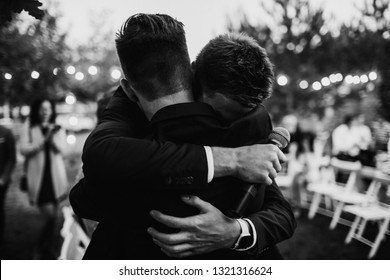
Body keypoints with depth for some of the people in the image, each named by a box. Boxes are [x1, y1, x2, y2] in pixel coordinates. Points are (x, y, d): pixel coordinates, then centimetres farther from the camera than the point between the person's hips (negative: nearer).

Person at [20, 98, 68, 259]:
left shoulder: (58, 130, 10)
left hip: (55, 177, 3)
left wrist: (51, 136, -20)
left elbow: (61, 149, -4)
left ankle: (47, 250, 26)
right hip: (39, 178, -3)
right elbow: (24, 150, -9)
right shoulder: (28, 131, 5)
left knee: (54, 216, 9)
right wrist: (44, 139, -15)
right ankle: (42, 249, 11)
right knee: (50, 216, -11)